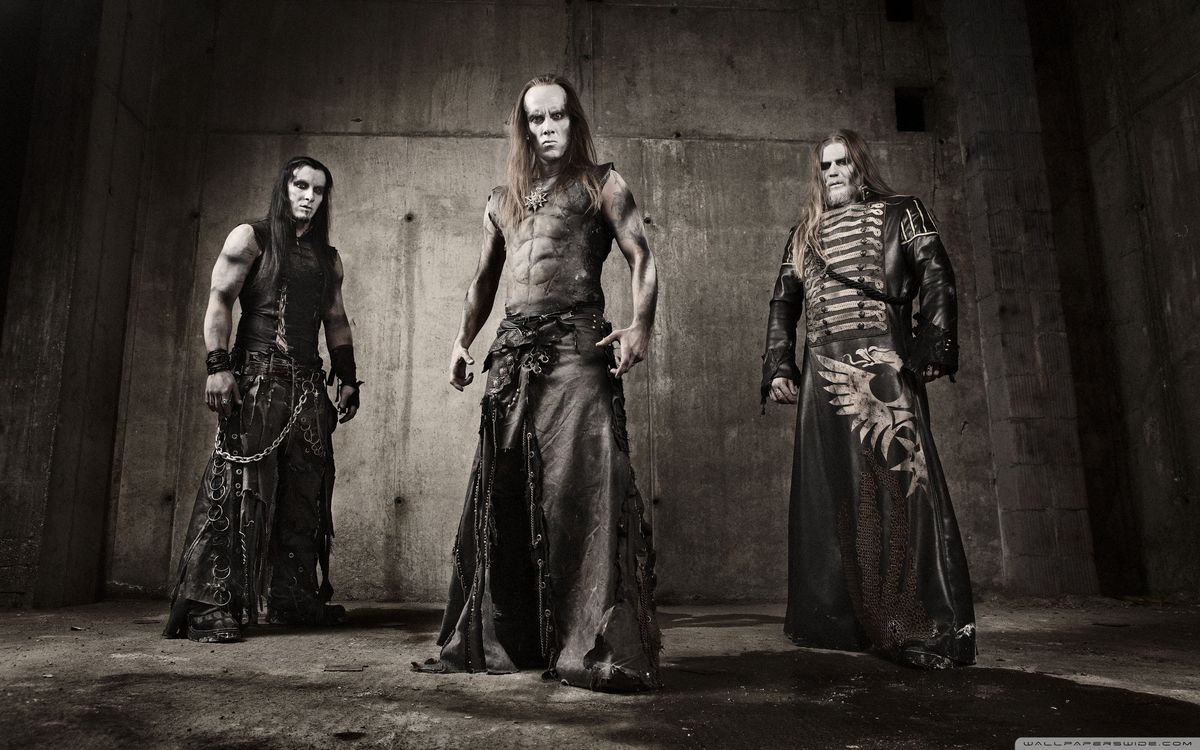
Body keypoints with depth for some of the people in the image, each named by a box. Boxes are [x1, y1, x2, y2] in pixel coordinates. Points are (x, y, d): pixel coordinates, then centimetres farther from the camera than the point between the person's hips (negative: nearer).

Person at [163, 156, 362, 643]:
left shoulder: (328, 258, 20)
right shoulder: (251, 238, 5)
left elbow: (336, 322, 20)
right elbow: (219, 300, -3)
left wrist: (347, 378, 11)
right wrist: (218, 365, -15)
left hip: (309, 386, 6)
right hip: (256, 379, -5)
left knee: (304, 493, 5)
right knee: (238, 486, -11)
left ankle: (294, 599, 13)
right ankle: (212, 606, -7)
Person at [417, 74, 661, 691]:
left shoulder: (601, 184, 10)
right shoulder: (502, 200, 24)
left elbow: (640, 258, 0)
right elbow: (483, 279, 28)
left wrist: (640, 325, -17)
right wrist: (463, 341, 16)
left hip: (576, 345, -5)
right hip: (512, 350, 5)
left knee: (580, 486, -14)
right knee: (501, 493, 6)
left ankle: (599, 649, -8)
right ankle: (490, 641, 17)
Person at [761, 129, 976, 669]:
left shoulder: (900, 214, 14)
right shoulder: (803, 234, 23)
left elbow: (937, 281, 4)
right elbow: (783, 304, 20)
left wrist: (931, 351, -8)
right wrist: (779, 368, 8)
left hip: (883, 371, -3)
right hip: (824, 379, 4)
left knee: (899, 486, -12)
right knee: (831, 497, 3)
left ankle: (923, 629, -8)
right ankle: (841, 622, 12)